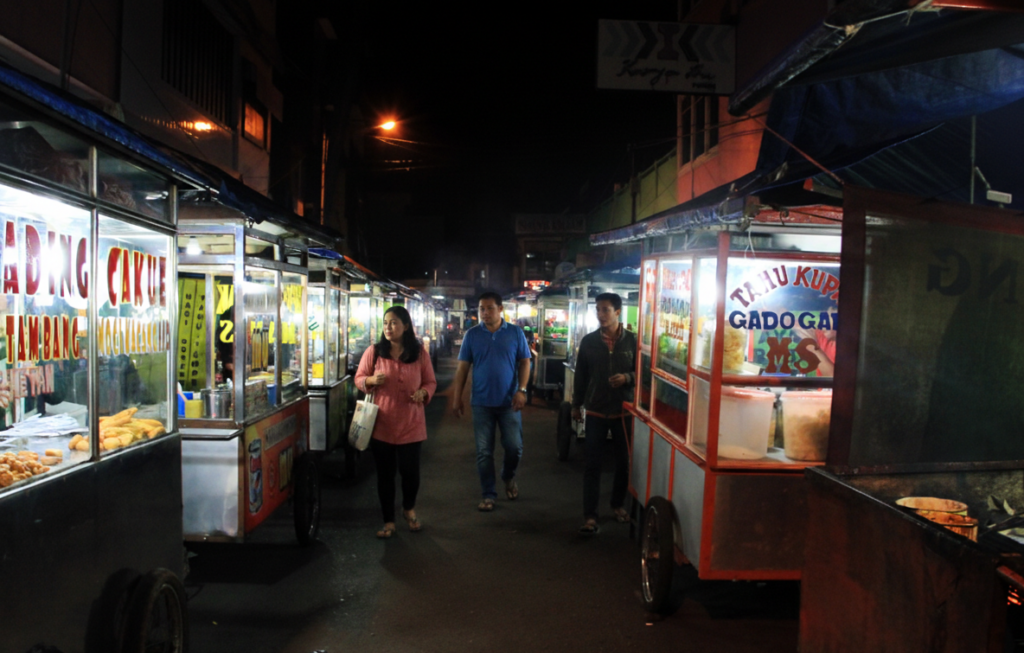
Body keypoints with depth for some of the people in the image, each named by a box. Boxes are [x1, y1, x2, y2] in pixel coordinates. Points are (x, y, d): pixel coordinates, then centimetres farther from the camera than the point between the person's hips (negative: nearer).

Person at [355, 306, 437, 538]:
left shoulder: (419, 353, 1)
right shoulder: (374, 351, 1)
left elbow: (431, 382, 8)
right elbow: (358, 379, 8)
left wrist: (423, 392, -14)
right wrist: (371, 380, -14)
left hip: (411, 424, 0)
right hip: (381, 423, 0)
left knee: (410, 470, 3)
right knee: (385, 473, 8)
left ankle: (409, 509, 35)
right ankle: (388, 521, 25)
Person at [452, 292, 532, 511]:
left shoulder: (515, 333, 0)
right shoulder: (472, 335, 1)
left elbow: (525, 362, 2)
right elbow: (463, 367, 3)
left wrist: (521, 390, -10)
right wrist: (457, 398, 1)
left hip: (509, 402, 0)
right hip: (482, 402, 0)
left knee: (514, 446, 1)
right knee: (484, 451, 4)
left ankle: (508, 477, 32)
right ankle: (488, 495, 18)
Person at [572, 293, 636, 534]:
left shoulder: (633, 340, -3)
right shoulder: (588, 341, 1)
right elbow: (580, 375, 8)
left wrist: (628, 377, -19)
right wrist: (576, 404, 10)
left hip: (623, 410, 0)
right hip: (595, 411, 0)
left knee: (624, 461, 12)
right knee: (593, 464, 0)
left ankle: (618, 504, 34)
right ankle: (590, 515, 5)